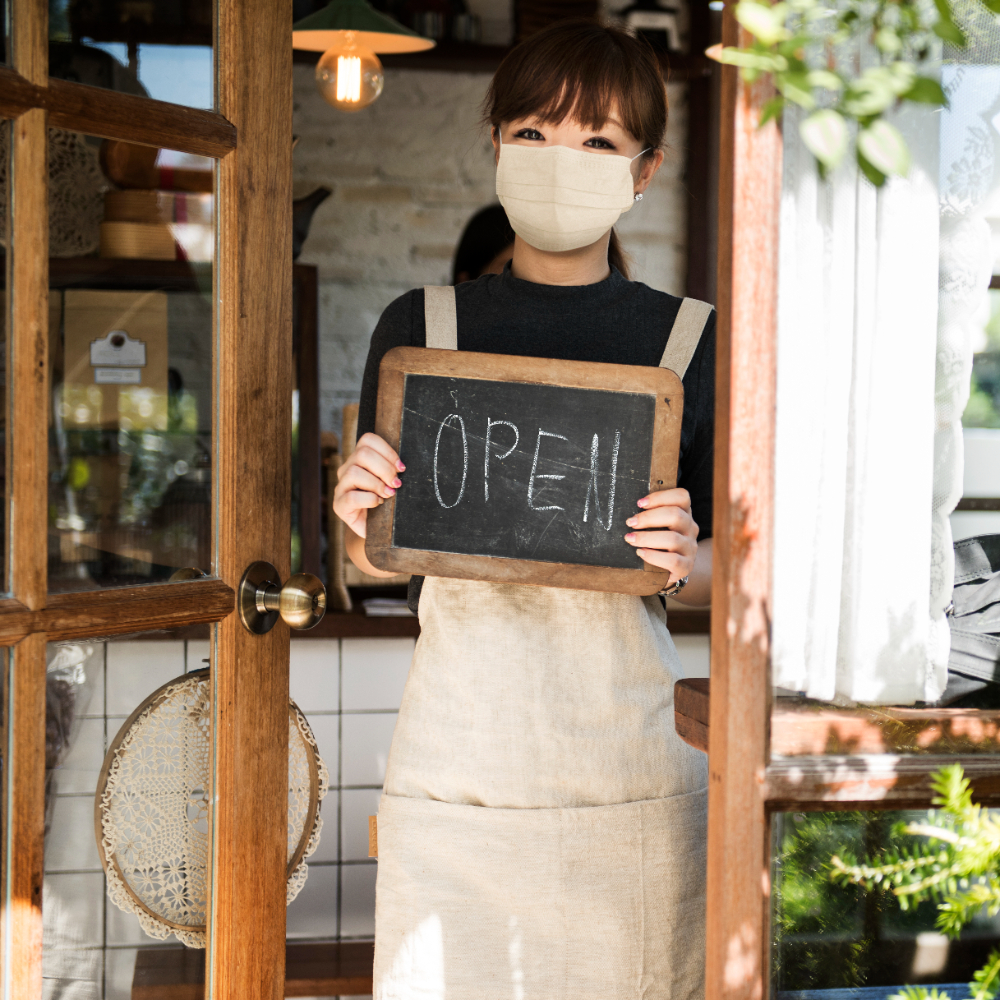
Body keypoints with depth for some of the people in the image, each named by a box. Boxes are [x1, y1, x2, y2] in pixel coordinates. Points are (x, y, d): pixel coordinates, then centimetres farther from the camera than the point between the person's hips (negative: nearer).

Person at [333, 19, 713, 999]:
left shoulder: (693, 342, 2)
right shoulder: (419, 328, 4)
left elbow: (726, 568, 8)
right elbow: (379, 559, 12)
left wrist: (690, 560, -14)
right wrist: (360, 517, -10)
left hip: (629, 759, 0)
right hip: (457, 746, 1)